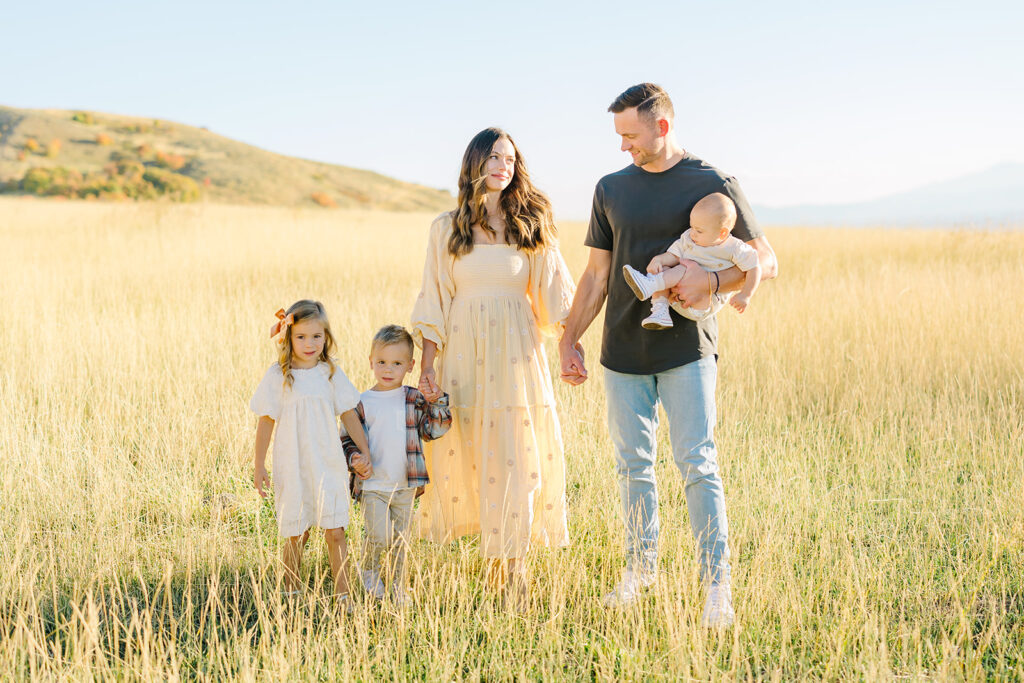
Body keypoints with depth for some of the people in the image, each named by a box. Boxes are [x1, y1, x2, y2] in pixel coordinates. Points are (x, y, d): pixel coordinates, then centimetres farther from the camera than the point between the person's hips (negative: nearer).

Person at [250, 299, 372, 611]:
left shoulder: (331, 373, 3)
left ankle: (343, 595, 3)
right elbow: (266, 422, 1)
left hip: (329, 466, 1)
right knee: (296, 535, 7)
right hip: (292, 467, -1)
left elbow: (349, 414, 11)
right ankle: (291, 592, 25)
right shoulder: (277, 376, -3)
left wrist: (364, 451, 10)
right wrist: (259, 466, 2)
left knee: (335, 532, -3)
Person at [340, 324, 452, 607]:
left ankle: (397, 586, 28)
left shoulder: (415, 400, 4)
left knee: (400, 541, 11)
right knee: (379, 536, -13)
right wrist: (356, 458, -16)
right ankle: (369, 570, 16)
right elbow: (348, 438, 2)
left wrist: (437, 403, -14)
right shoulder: (362, 403, -2)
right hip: (372, 486, -2)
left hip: (405, 487, 2)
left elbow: (433, 430, -2)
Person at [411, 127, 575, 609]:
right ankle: (492, 551, 19)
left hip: (516, 353, -1)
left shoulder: (530, 227, 6)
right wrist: (427, 365, 0)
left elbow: (553, 298, 6)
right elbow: (434, 299, 6)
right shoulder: (447, 228, 7)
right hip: (463, 353, 1)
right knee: (464, 455, 2)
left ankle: (511, 567, 1)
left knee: (515, 459, -5)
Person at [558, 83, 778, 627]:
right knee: (633, 464, 9)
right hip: (623, 352, 4)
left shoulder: (712, 185, -1)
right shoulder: (611, 189, 12)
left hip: (686, 349, -4)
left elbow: (766, 261, -1)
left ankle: (717, 585, -4)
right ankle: (641, 567, 23)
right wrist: (569, 338, 10)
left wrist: (711, 280, -18)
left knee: (697, 464, -8)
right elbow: (597, 274, 17)